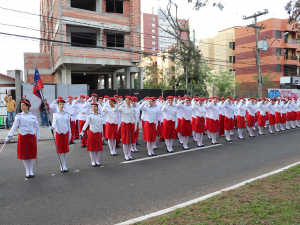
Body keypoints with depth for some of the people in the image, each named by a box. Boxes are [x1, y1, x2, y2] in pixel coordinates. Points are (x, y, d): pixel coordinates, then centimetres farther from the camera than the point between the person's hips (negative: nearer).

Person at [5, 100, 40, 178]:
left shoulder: (33, 115, 2)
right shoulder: (19, 116, -3)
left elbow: (37, 126, 9)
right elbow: (14, 126, -12)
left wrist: (37, 136, 8)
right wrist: (9, 136, -21)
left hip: (31, 137, 1)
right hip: (22, 137, -1)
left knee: (31, 154, 6)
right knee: (24, 154, 5)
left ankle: (31, 171, 19)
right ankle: (27, 171, 19)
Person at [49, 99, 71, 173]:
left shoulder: (67, 114, 5)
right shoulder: (55, 114, 1)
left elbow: (69, 125, 9)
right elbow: (54, 122, -15)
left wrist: (70, 135, 8)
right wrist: (52, 127, -37)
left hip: (66, 133, 1)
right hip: (59, 133, -1)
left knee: (65, 150, 4)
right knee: (60, 150, 2)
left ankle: (64, 166, 11)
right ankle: (61, 166, 11)